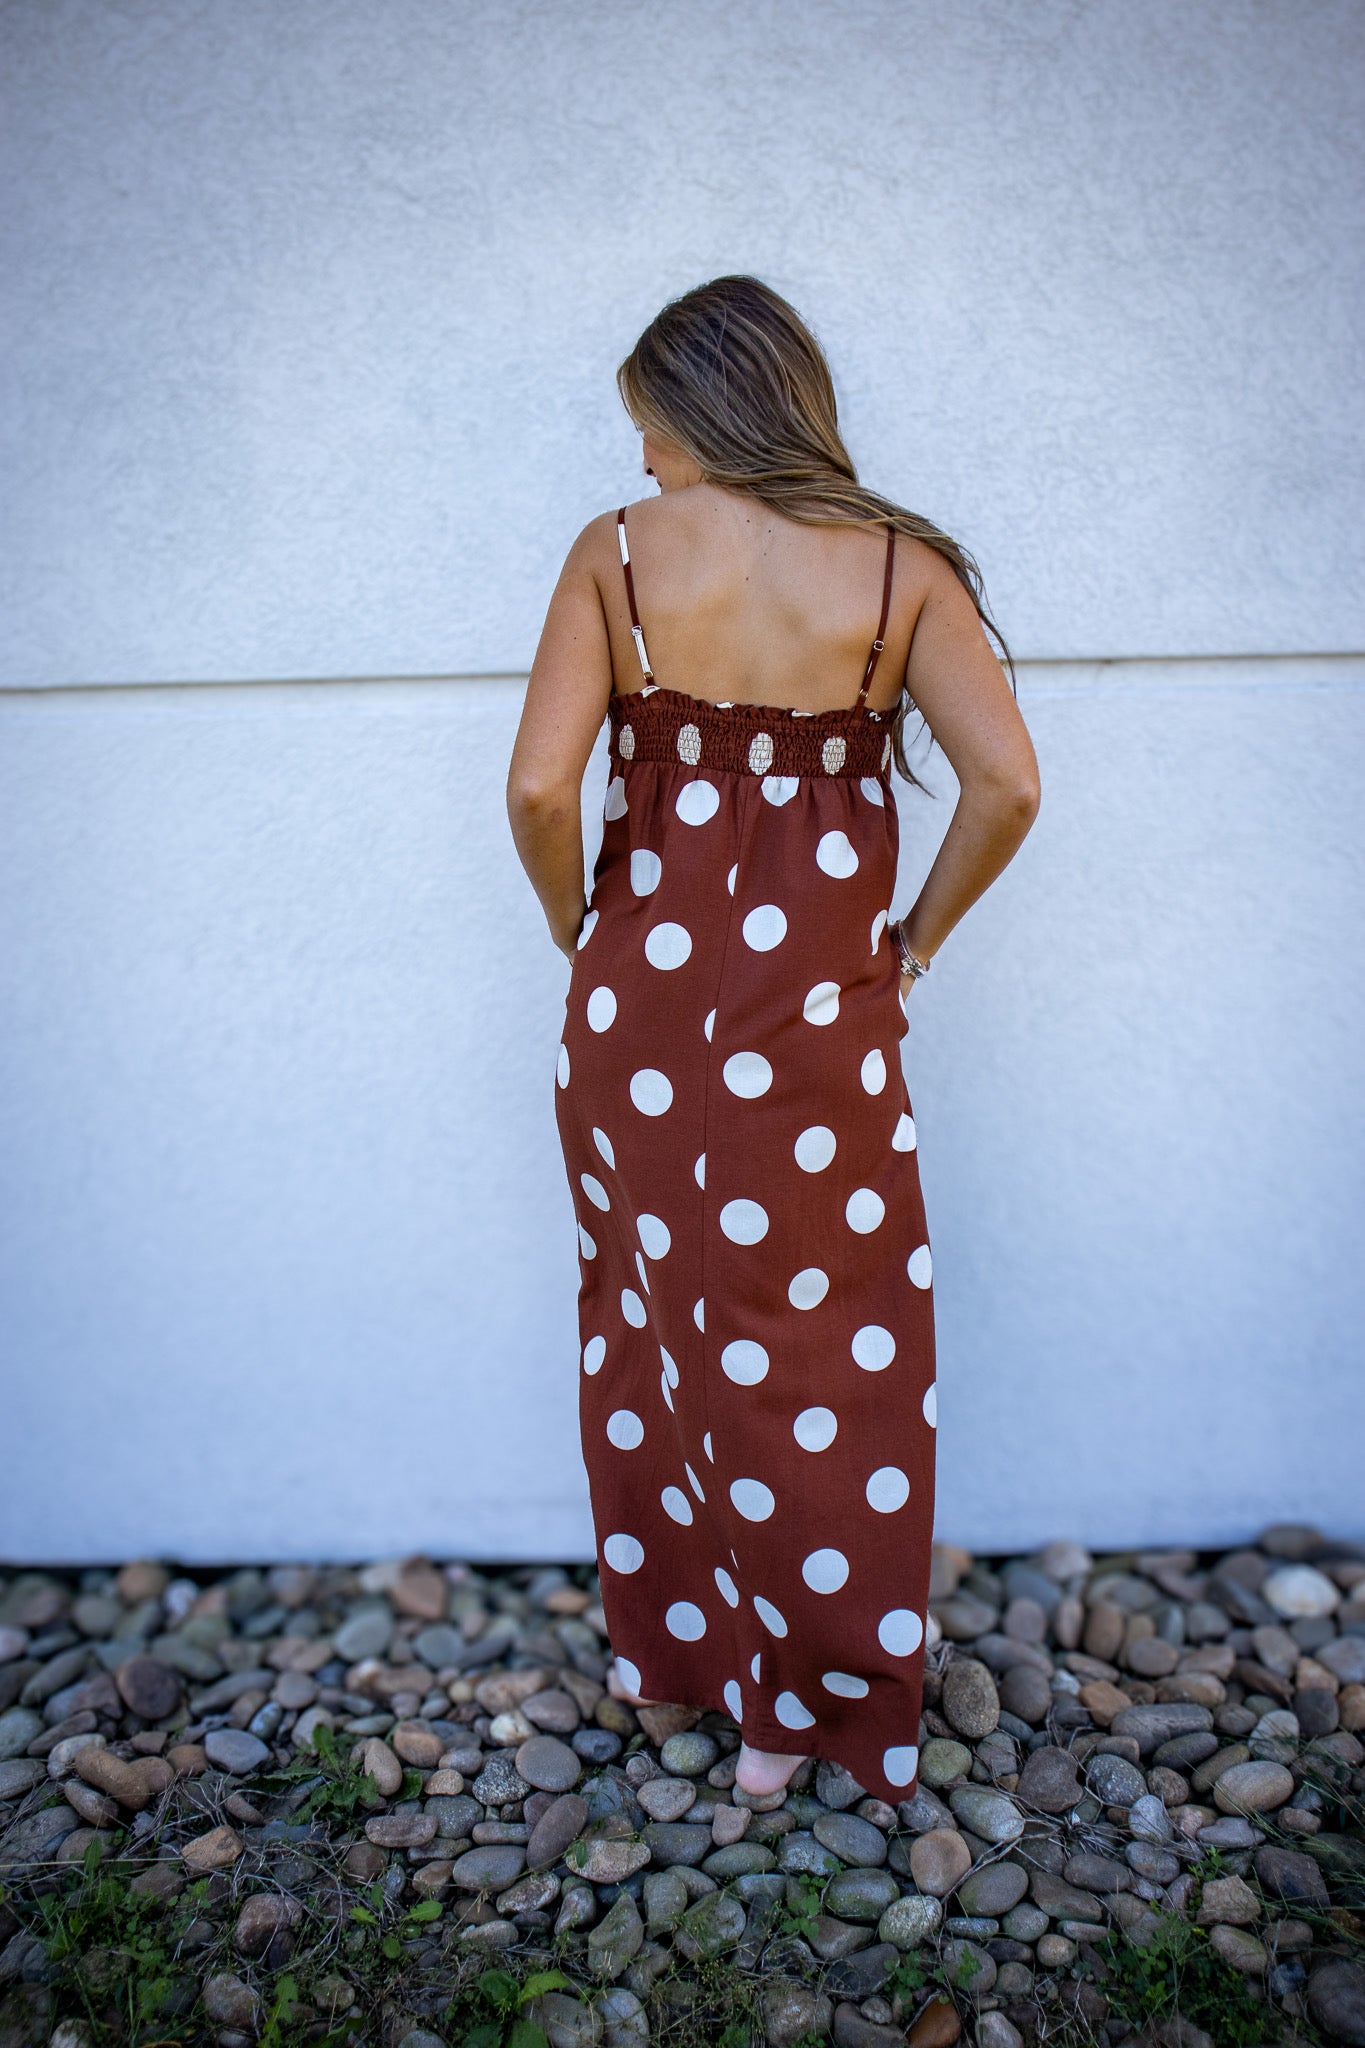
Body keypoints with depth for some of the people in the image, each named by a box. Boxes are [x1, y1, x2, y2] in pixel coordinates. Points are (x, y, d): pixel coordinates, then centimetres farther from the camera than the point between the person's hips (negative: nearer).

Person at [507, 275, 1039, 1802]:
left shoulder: (616, 553, -4)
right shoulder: (899, 565, -3)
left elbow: (539, 786, -13)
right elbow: (1008, 782, -11)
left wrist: (580, 928, 4)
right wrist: (918, 937, 3)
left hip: (639, 993, 1)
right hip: (817, 1008, -1)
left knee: (647, 1317, 20)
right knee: (818, 1350, 13)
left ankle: (662, 1645, 37)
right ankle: (796, 1706, 28)